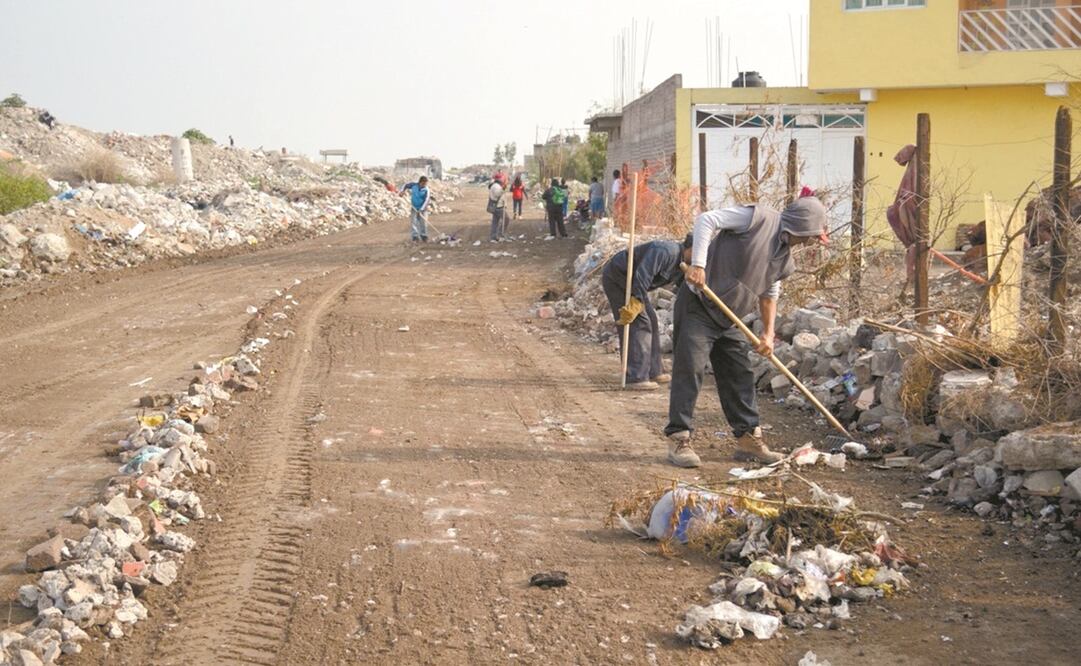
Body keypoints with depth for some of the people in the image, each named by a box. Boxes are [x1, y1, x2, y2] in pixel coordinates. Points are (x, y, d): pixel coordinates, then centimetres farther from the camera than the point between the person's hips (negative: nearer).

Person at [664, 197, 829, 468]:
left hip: (728, 319, 9)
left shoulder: (785, 258, 12)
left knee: (740, 376, 10)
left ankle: (748, 438, 20)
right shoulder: (759, 217, -14)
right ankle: (678, 440, -3)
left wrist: (768, 334, 11)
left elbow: (769, 295, 22)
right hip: (698, 306, -9)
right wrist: (698, 264, -26)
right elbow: (706, 220, -17)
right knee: (689, 370, -9)